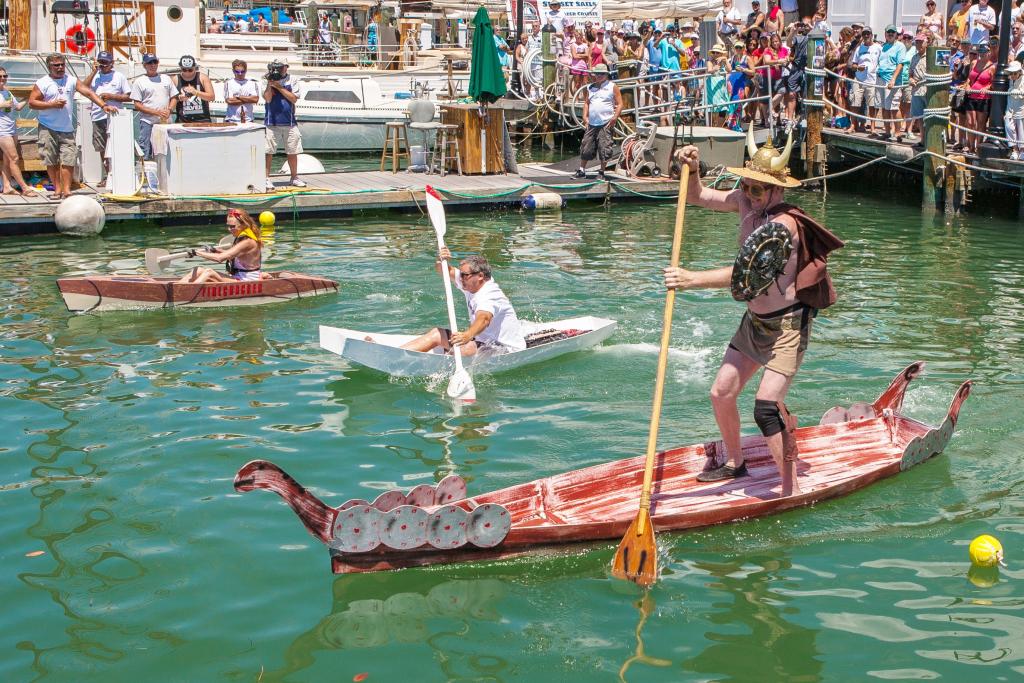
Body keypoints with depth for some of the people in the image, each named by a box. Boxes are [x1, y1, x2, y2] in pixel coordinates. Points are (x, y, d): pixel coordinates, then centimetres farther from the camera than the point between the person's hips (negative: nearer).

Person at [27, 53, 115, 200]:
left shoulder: (72, 81, 7)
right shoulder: (42, 83, 1)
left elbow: (88, 93, -3)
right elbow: (32, 102, -4)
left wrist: (103, 105, -16)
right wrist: (52, 104, -13)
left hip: (67, 129, 2)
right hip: (48, 129, -2)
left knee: (69, 160, -6)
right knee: (51, 161, 1)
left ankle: (67, 190, -3)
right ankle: (57, 189, 9)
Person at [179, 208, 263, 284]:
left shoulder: (248, 242, -19)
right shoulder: (240, 238, 11)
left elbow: (220, 258, -24)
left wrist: (196, 252, -16)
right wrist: (215, 250, 9)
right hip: (237, 279, 9)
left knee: (209, 273, -26)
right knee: (199, 270, -3)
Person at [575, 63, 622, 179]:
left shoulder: (612, 87, 2)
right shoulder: (590, 87, 15)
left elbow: (619, 104, -1)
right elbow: (586, 103, 20)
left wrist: (615, 118, -13)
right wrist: (585, 116, 5)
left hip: (606, 123, -4)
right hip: (592, 123, 4)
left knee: (604, 148, -5)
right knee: (586, 147, 6)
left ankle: (601, 172, 4)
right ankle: (582, 171, 16)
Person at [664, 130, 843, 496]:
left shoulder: (782, 225, -27)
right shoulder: (745, 200, -2)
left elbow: (746, 274, -37)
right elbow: (698, 197, 13)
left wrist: (691, 279, -44)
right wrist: (692, 170, -7)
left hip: (787, 325, -8)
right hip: (754, 321, 8)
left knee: (767, 407, -19)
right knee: (721, 394, 11)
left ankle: (791, 489, -9)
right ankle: (732, 461, 34)